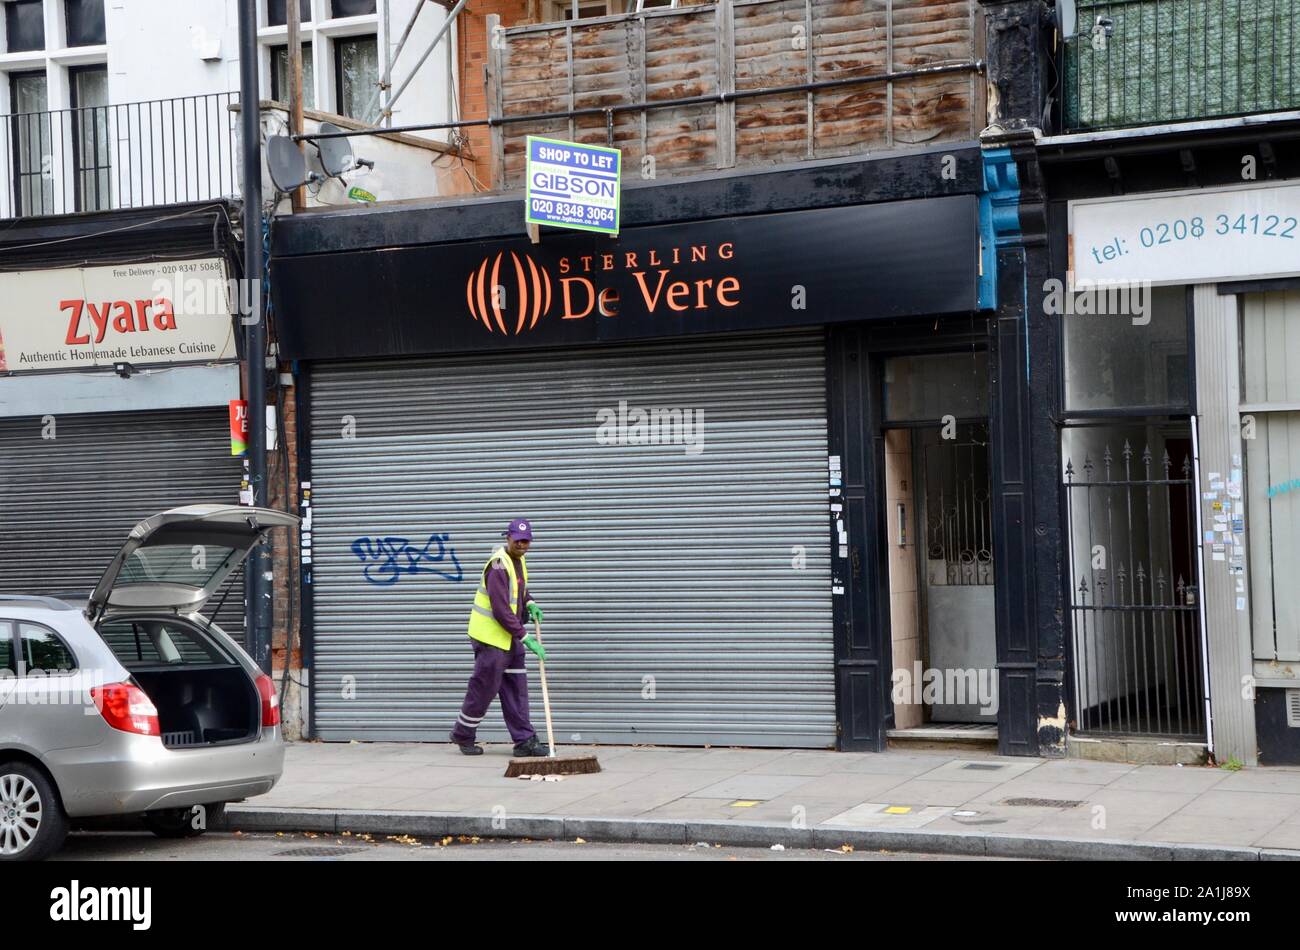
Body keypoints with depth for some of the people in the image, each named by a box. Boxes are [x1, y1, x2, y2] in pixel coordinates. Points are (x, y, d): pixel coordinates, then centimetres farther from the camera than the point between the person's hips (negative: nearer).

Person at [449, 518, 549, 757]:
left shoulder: (518, 560, 8)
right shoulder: (498, 566, -22)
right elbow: (501, 611, -25)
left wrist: (529, 603, 5)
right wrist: (526, 638, -23)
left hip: (510, 637, 9)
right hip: (491, 636, -9)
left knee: (516, 689, 7)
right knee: (484, 689, 1)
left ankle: (524, 741, 9)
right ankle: (462, 735, 19)